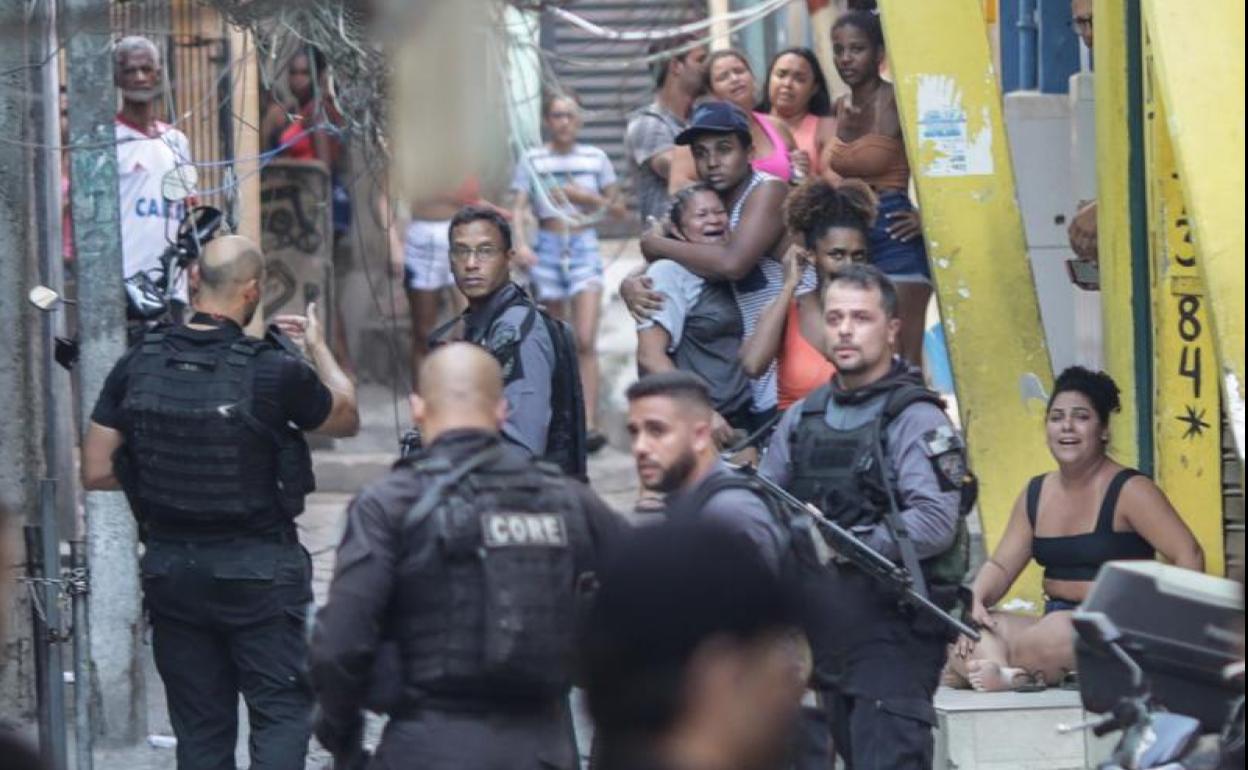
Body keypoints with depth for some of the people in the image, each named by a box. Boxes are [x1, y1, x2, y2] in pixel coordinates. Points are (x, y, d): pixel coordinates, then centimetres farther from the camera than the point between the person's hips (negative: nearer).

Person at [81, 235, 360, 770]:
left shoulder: (138, 364, -4)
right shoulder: (274, 371, -15)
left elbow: (96, 473, 0)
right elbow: (347, 419, 5)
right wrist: (317, 346, 19)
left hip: (170, 566, 4)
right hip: (259, 571, -4)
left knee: (199, 726, 10)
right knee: (283, 711, 3)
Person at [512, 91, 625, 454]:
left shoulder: (595, 159, 6)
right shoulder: (532, 161, 4)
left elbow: (619, 211, 11)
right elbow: (519, 208, -2)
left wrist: (587, 198, -7)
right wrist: (521, 244, -19)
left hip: (584, 247, -1)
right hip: (548, 247, 1)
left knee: (585, 341, -13)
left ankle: (589, 424, -19)